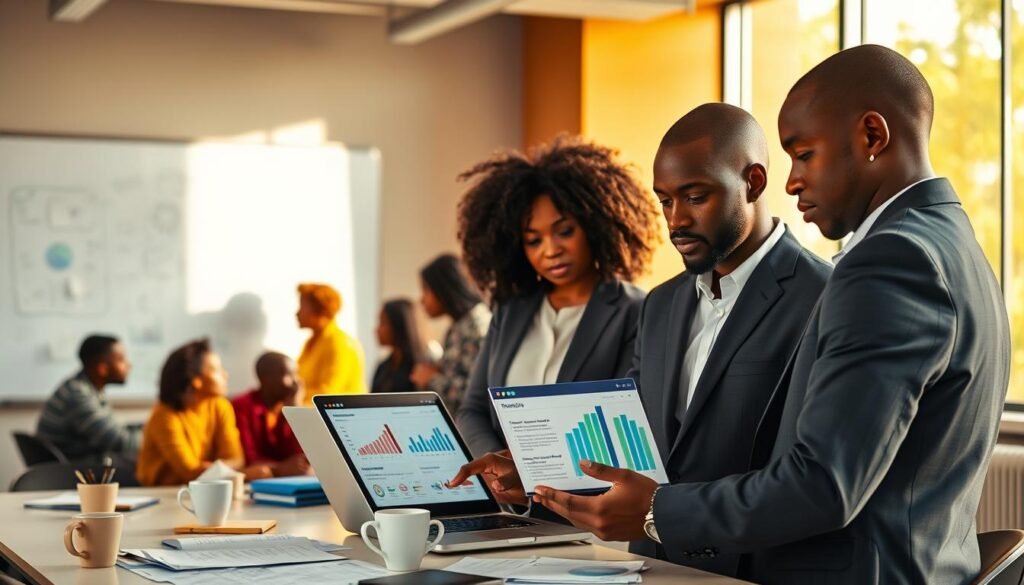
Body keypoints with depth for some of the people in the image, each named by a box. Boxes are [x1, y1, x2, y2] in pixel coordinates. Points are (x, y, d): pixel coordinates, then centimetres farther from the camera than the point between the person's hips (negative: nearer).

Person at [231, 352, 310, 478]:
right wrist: (281, 468, -33)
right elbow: (247, 459, -16)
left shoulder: (289, 406, 8)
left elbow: (299, 454, -4)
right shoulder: (242, 406, -7)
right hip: (251, 480, -4)